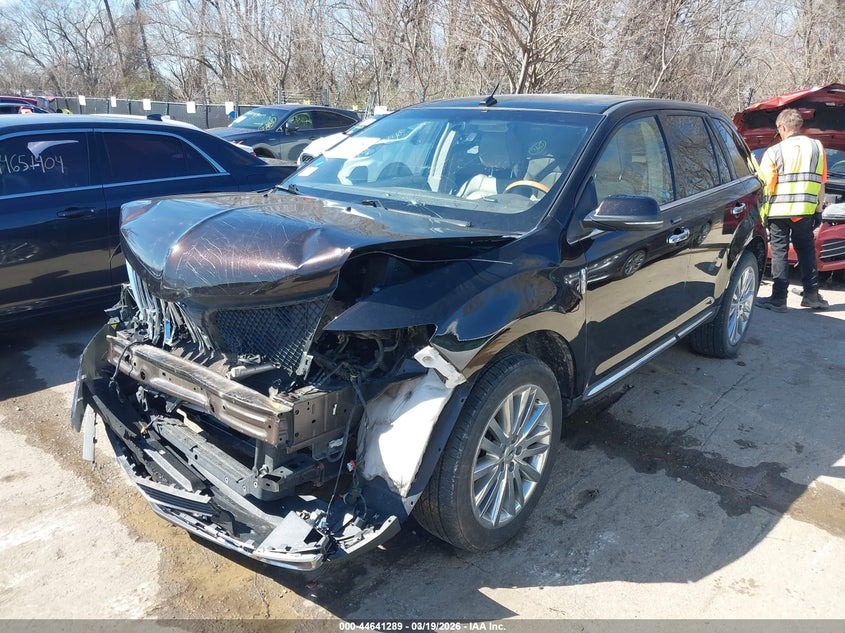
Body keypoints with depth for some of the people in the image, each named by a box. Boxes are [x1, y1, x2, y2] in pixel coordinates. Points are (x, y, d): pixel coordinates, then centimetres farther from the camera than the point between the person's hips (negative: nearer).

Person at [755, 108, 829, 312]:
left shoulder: (774, 152, -7)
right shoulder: (817, 148, 6)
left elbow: (765, 186, -9)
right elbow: (821, 183, 10)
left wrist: (762, 212, 0)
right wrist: (819, 208, 18)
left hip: (779, 211, -4)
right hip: (806, 211, 4)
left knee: (779, 253, 2)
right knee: (806, 251, 15)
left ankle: (778, 299, 3)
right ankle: (811, 295, 19)